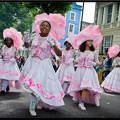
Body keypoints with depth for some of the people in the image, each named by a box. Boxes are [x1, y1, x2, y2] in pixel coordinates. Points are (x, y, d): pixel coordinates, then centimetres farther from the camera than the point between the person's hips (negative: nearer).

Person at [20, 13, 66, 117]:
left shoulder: (51, 39, -8)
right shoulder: (35, 36, 2)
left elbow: (59, 54, -12)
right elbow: (27, 46, 19)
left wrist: (53, 45, -28)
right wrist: (26, 41, -4)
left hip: (43, 65, -3)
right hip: (32, 63, 4)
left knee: (36, 85, -9)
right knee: (32, 84, 6)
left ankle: (32, 107, 7)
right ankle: (39, 101, 32)